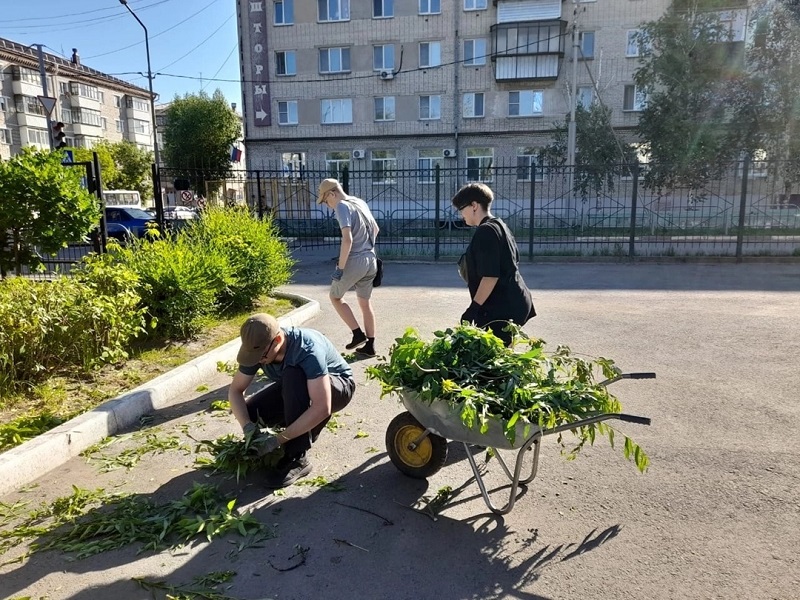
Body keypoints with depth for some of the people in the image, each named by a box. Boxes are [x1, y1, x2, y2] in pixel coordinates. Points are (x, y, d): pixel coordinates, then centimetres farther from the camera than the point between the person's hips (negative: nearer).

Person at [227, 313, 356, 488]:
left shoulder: (307, 349, -38)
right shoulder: (258, 347, -20)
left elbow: (322, 408, -43)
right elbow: (235, 390, -11)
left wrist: (279, 439, -41)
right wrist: (248, 427, -28)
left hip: (339, 387, -6)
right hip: (296, 388, 6)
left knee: (292, 376, -37)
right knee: (252, 411, -15)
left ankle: (297, 458, -26)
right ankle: (306, 424, 8)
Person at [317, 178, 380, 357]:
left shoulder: (342, 207, -12)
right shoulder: (360, 202, 14)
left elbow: (347, 239, -22)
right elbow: (376, 229, 24)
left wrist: (340, 267, -18)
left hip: (355, 261, -8)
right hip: (371, 260, 8)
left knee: (335, 297, 12)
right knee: (365, 302, 16)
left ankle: (358, 334, 7)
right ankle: (369, 345, 20)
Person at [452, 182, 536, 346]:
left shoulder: (486, 231, -15)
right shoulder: (500, 225, 16)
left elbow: (490, 276, -22)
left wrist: (474, 307, -19)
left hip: (501, 308, -11)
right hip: (513, 302, 11)